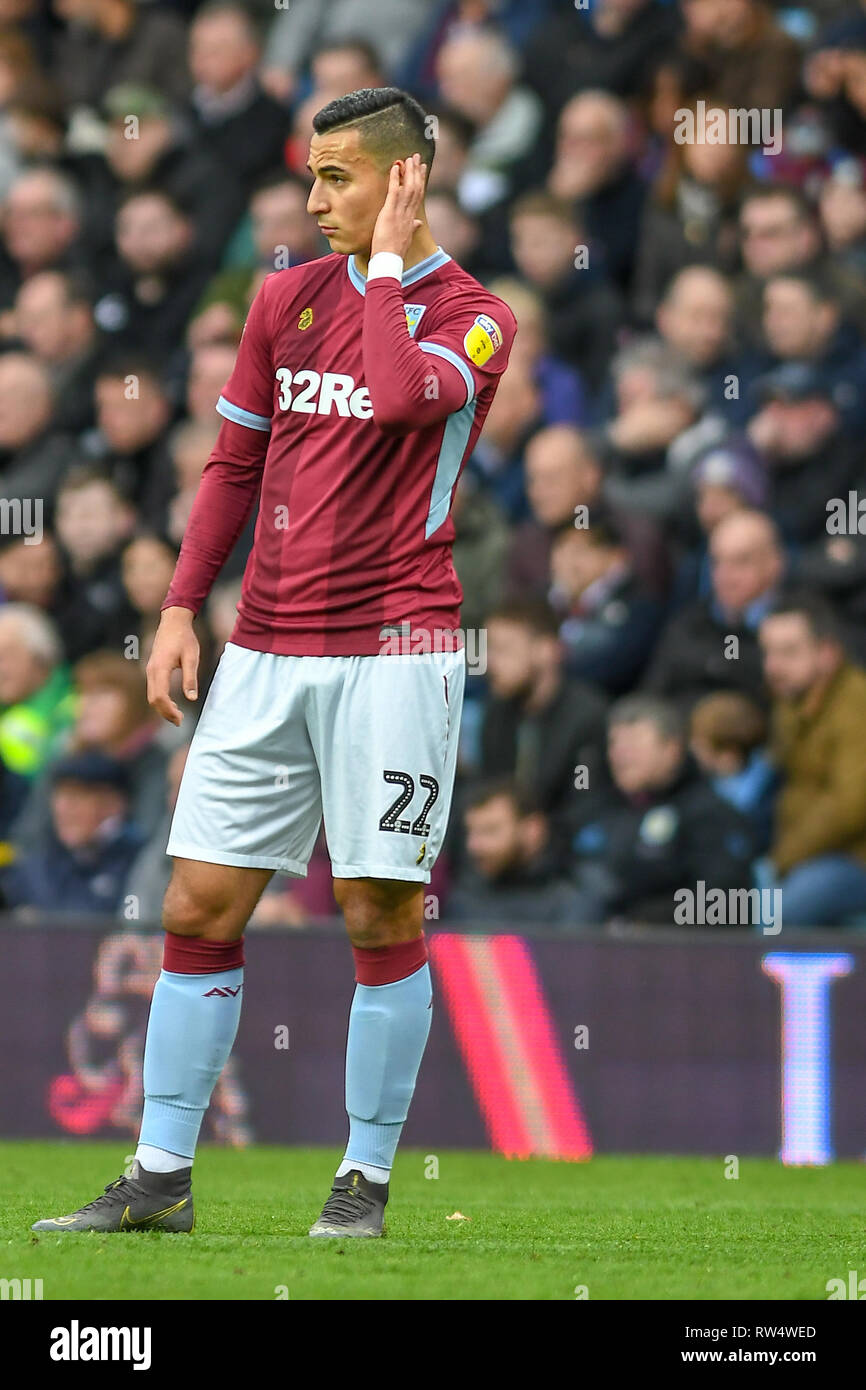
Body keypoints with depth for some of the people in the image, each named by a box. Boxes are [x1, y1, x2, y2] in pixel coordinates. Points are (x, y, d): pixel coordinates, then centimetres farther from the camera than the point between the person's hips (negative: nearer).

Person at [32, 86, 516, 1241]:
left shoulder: (474, 316, -2)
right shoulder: (288, 297, 13)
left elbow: (401, 393, -24)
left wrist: (387, 264, -10)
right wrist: (182, 606, 11)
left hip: (392, 647, -5)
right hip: (266, 654, 5)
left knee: (383, 914, -4)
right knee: (200, 905, 1)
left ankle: (367, 1177, 8)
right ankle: (161, 1178, 6)